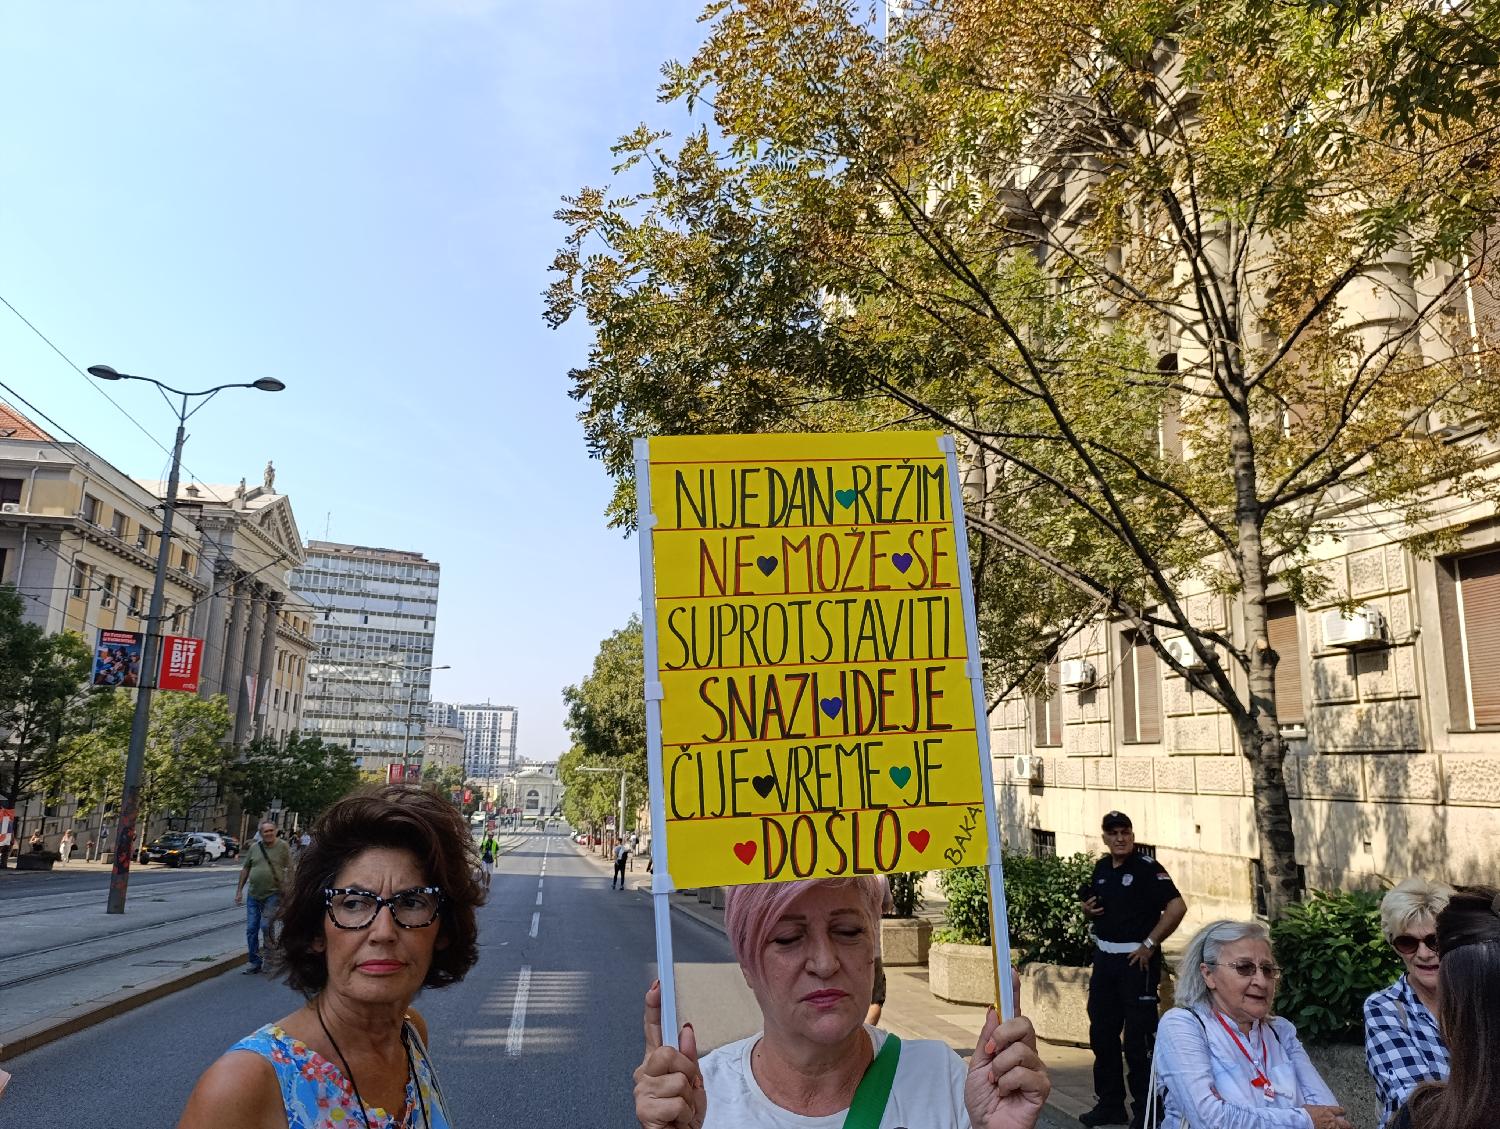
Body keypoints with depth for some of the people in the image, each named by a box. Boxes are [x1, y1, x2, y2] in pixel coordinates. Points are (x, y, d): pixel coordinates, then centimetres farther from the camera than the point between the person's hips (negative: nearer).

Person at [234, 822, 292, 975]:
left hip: (273, 894, -4)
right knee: (251, 929, 6)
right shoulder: (254, 848, 5)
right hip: (254, 895, 4)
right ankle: (254, 962, 19)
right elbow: (245, 869, 12)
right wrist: (239, 890, 10)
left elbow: (290, 869, -4)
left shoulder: (283, 847, -4)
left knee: (265, 925, -14)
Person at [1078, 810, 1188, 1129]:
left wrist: (1149, 945, -19)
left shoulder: (1147, 867, -12)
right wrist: (1088, 908, 1)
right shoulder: (1101, 868, 9)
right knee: (1101, 1033, 13)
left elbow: (1177, 906, -21)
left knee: (1138, 1038, 0)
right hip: (1104, 958, 7)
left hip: (1137, 959, -7)